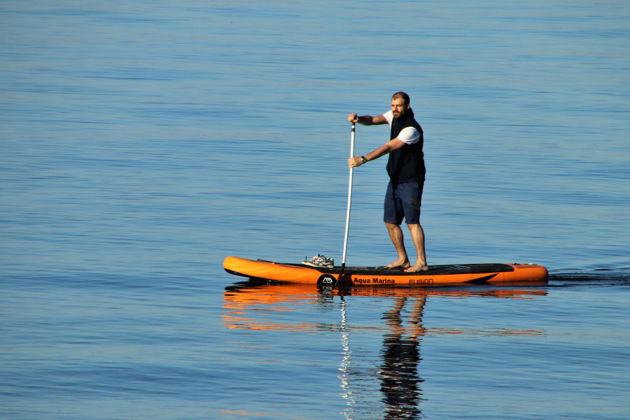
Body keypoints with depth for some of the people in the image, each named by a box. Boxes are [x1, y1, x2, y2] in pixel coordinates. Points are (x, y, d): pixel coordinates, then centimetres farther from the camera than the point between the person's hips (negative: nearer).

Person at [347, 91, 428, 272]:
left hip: (411, 181, -9)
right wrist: (358, 118, -18)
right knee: (390, 221, 8)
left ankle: (422, 262, -15)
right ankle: (403, 259, 18)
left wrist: (363, 159, -35)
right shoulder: (394, 116, 5)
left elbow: (388, 148, -29)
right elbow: (374, 120, 5)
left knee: (412, 220, -14)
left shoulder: (411, 129, -22)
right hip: (395, 179, 9)